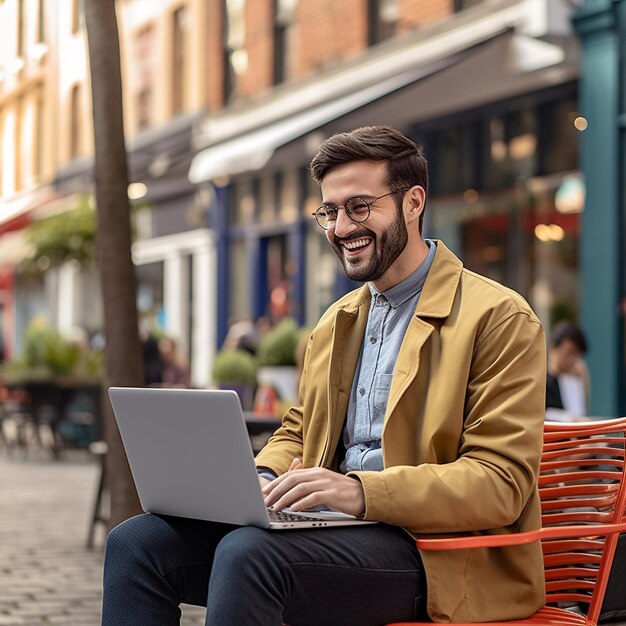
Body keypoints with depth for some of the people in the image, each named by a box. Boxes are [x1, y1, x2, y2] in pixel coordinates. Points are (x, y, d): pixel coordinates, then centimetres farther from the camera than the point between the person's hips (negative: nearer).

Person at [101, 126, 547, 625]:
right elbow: (297, 432, 27)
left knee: (247, 552, -33)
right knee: (137, 542, -13)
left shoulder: (500, 319, -5)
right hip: (336, 524, 7)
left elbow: (502, 484, -12)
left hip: (437, 553, -7)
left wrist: (361, 490, -26)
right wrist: (262, 481, 1)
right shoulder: (336, 322, 20)